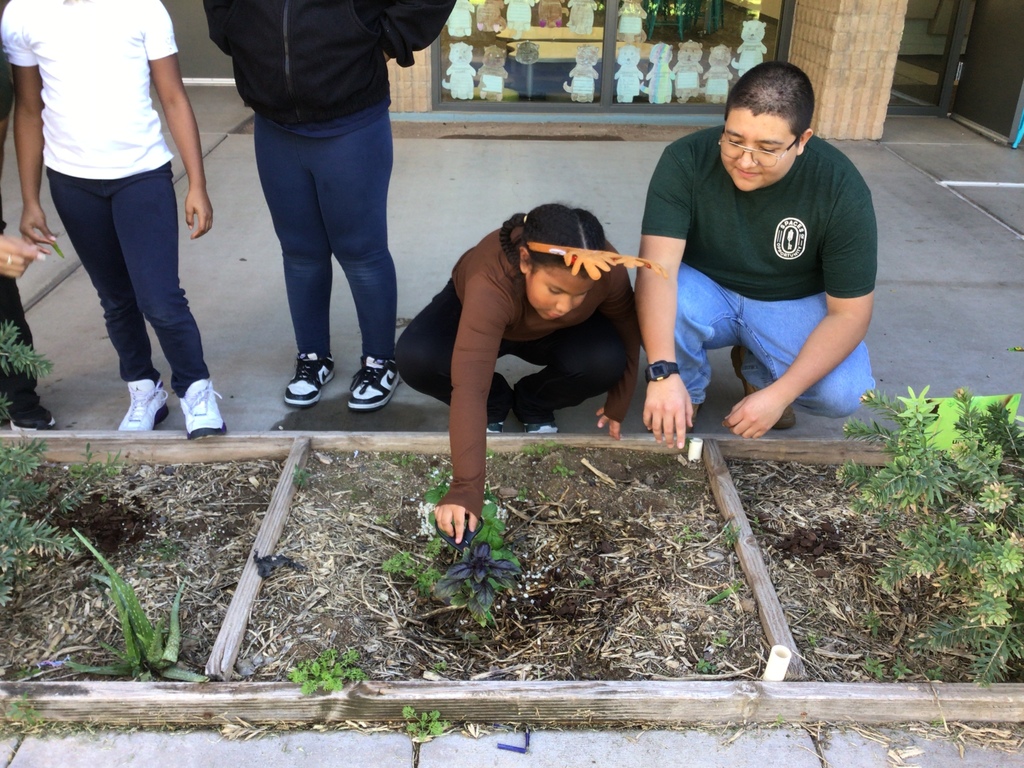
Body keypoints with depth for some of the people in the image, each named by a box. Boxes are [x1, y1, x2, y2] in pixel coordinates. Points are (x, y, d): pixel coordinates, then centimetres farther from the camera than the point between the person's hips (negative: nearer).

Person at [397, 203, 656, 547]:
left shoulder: (607, 269, -34)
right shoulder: (490, 283, -45)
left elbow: (626, 326, -13)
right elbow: (469, 387, -50)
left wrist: (618, 404, -7)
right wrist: (466, 487, -54)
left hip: (557, 334, 2)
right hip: (469, 311, -2)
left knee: (605, 360, -30)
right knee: (415, 357, -31)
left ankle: (533, 405, 2)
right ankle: (496, 404, -1)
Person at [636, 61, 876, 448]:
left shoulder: (840, 187, -22)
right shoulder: (685, 160, -24)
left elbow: (849, 312, -19)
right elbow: (657, 268, -33)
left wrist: (779, 394, -28)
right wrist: (664, 372, -46)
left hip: (793, 304, 1)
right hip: (705, 290, 0)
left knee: (845, 394, -25)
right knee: (659, 306, -35)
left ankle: (757, 372, 9)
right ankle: (687, 395, -2)